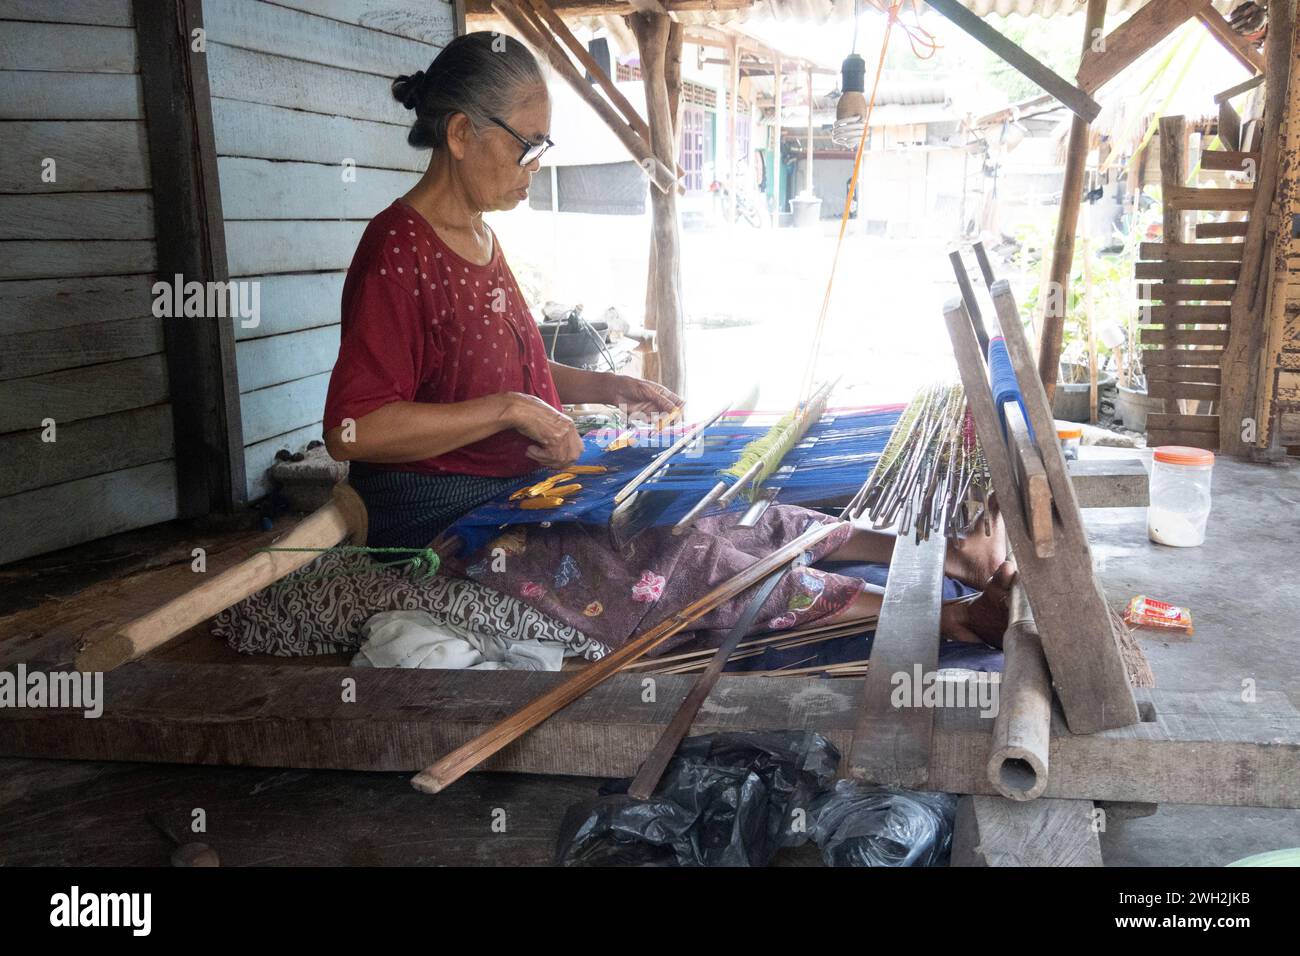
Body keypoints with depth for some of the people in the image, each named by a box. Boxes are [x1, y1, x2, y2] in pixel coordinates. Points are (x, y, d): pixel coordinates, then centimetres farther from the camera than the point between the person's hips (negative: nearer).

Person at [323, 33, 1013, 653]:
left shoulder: (478, 238, 13)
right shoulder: (399, 251, -18)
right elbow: (352, 429, -26)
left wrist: (608, 389, 10)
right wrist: (510, 407, -27)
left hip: (517, 490, 9)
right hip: (445, 520, -9)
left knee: (710, 515, -4)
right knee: (682, 559, -19)